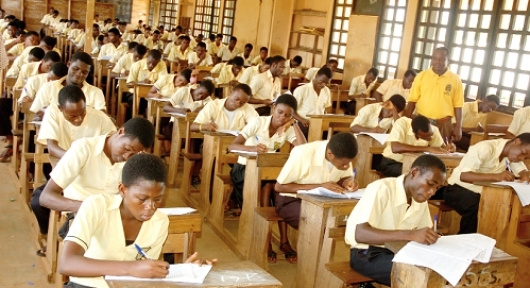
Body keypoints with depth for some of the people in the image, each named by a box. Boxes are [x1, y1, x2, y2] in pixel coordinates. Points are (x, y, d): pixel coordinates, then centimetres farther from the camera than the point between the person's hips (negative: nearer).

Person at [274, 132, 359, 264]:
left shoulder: (342, 155, -13)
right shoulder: (303, 154, -29)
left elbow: (345, 177, 6)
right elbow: (279, 187, -22)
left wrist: (348, 182, -20)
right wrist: (320, 186, -28)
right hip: (291, 200, -5)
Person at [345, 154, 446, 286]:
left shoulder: (421, 200, 3)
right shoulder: (382, 189, -20)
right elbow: (359, 233, -31)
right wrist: (410, 235, -39)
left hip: (397, 253, 7)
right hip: (367, 254, -7)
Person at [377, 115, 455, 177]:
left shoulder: (433, 129, -11)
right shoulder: (402, 123, -26)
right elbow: (395, 148, -39)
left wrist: (448, 148, -25)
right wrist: (427, 149, -38)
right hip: (392, 163, -5)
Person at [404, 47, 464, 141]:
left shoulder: (455, 79, 1)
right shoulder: (421, 76, 2)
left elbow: (458, 105, 1)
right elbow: (412, 100, 3)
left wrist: (458, 127, -2)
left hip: (443, 124, 0)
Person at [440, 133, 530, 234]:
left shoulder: (512, 151, -2)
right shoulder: (486, 148, -24)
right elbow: (463, 175, -33)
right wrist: (497, 176, -44)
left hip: (480, 192, 7)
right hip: (458, 188, -7)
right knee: (477, 208, -34)